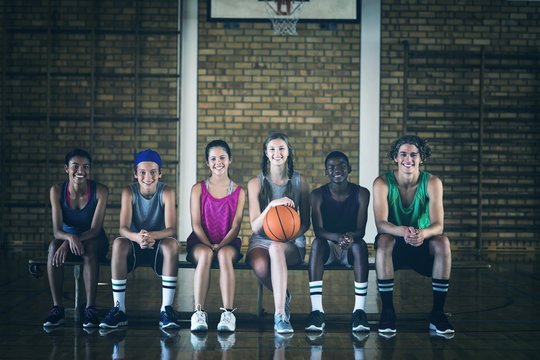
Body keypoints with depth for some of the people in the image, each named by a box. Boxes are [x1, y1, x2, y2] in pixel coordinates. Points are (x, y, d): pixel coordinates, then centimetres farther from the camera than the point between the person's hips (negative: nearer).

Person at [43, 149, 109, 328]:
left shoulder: (100, 191, -17)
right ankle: (57, 307, -29)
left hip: (94, 242, -1)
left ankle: (90, 308, -33)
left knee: (89, 250, -37)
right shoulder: (57, 190, -13)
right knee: (54, 246, -33)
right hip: (66, 238, 1)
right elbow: (57, 230, -17)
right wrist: (70, 238, -41)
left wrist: (72, 241, -36)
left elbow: (95, 229, -20)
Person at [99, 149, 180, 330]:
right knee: (119, 243, -32)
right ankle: (119, 309, -25)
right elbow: (123, 228, -20)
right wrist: (138, 237, -45)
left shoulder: (167, 192, -11)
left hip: (159, 245, -1)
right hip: (134, 246, 1)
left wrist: (152, 236, -45)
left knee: (172, 244, -34)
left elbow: (171, 229, -22)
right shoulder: (129, 192, -9)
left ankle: (166, 309, -28)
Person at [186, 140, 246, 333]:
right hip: (201, 242, 0)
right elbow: (196, 224, 0)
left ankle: (228, 314, -45)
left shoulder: (239, 192, 7)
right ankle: (199, 313, -41)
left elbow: (235, 226, 0)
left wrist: (221, 245, -17)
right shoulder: (198, 189, 7)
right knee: (205, 255, -36)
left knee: (225, 255, -36)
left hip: (228, 242, 0)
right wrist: (209, 245, -15)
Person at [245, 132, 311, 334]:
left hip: (292, 243, 0)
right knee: (260, 266, -36)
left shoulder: (300, 181, 4)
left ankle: (280, 314, -41)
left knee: (276, 248, -39)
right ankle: (284, 298, -4)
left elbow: (305, 222, 8)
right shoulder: (256, 184, 1)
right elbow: (255, 227, -6)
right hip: (261, 241, 0)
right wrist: (271, 205, -24)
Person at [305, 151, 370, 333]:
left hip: (351, 249, 0)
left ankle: (359, 309, -37)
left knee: (360, 244, -33)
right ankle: (316, 310, -39)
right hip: (329, 247, 0)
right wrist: (338, 237, -37)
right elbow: (318, 230, -16)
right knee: (317, 243, -33)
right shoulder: (318, 195, -6)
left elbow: (361, 230, -12)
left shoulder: (361, 193, -5)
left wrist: (351, 236, -37)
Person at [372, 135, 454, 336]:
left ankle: (437, 313, -21)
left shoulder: (432, 183, -11)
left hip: (422, 247, 1)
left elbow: (438, 226, -21)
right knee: (384, 241, -34)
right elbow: (380, 224, -24)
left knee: (443, 242, -30)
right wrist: (403, 231, -47)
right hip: (395, 249, -1)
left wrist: (422, 233, -46)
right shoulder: (382, 183, -12)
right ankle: (387, 311, -24)